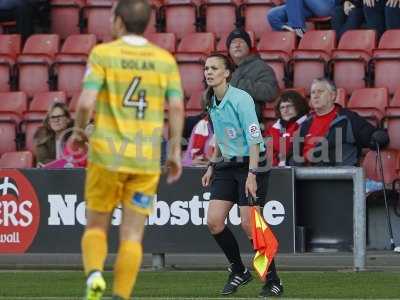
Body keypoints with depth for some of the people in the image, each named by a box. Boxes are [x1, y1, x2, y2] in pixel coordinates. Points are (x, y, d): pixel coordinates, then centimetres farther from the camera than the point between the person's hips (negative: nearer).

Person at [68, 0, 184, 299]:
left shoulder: (103, 54, -4)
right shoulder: (165, 59, 4)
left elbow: (86, 103, -11)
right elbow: (177, 108, -1)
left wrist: (78, 132, 7)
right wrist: (175, 152, 7)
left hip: (107, 154, -1)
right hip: (147, 158, 1)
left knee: (96, 225, 13)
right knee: (132, 235, 5)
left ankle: (94, 273, -13)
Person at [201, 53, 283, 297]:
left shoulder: (241, 99, -16)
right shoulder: (212, 103, 8)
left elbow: (254, 139, -20)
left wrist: (252, 174, -25)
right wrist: (212, 166, 20)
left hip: (250, 164, -7)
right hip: (227, 165, 7)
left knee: (249, 225, -11)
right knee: (214, 222, -3)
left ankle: (273, 282, 1)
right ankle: (239, 271, 15)